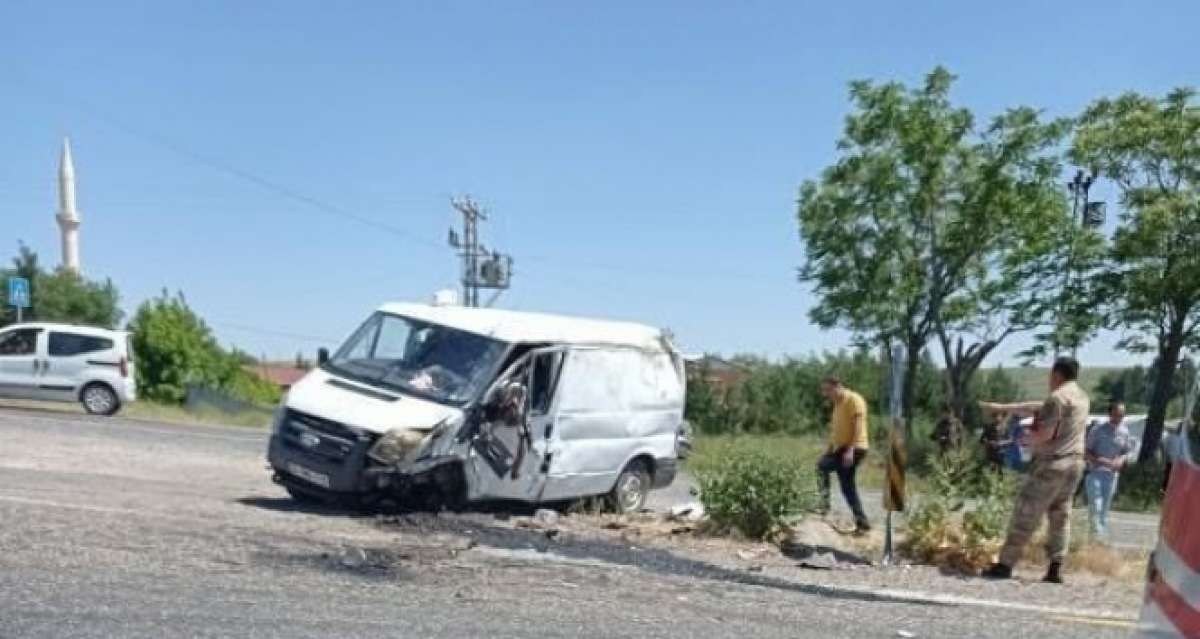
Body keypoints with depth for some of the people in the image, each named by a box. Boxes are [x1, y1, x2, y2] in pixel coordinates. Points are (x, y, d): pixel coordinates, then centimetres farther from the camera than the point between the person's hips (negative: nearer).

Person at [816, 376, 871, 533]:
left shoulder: (854, 399, -10)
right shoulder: (837, 404, 18)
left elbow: (858, 426, -19)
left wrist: (850, 449, -28)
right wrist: (829, 451, 17)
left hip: (854, 449, -9)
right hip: (841, 449, 9)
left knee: (822, 466, -20)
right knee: (848, 487, 9)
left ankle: (824, 504, -14)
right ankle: (862, 522, 14)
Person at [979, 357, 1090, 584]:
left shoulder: (1057, 397, -15)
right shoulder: (1082, 397, 14)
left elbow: (1044, 435, -20)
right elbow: (1037, 407, 18)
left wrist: (1029, 437, 3)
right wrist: (1000, 408, 19)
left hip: (1052, 464, -8)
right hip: (1074, 463, 8)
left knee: (1025, 515, -3)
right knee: (1060, 516, 12)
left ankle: (1005, 565, 0)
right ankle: (1055, 569, 9)